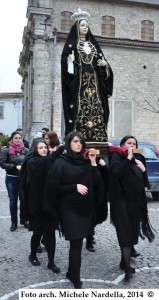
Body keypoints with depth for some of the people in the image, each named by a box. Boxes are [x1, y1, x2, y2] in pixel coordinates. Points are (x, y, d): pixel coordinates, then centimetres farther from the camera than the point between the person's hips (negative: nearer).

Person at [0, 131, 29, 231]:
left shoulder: (25, 150, -1)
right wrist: (15, 166, -16)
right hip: (11, 179, -1)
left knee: (24, 199, 5)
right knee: (13, 201, 8)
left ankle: (24, 220, 24)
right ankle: (14, 222, 20)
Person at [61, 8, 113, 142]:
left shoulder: (93, 44, 21)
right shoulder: (71, 44, 6)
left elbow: (102, 60, 20)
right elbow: (65, 61, -2)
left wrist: (105, 63, -2)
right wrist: (70, 61, -23)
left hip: (94, 82, 5)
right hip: (79, 82, -5)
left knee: (96, 109, -2)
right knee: (80, 110, -13)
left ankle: (97, 141, -1)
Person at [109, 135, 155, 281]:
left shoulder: (137, 159, 14)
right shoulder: (117, 156, -2)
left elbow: (145, 183, 12)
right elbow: (116, 172, -25)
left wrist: (143, 170, -3)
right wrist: (128, 158, -20)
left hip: (136, 201, 6)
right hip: (122, 201, -6)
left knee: (132, 232, 10)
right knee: (126, 233, -7)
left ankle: (124, 261, 22)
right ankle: (127, 266, -1)